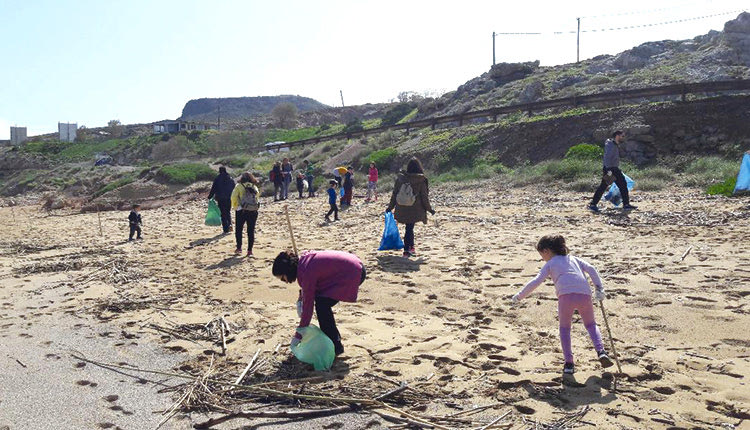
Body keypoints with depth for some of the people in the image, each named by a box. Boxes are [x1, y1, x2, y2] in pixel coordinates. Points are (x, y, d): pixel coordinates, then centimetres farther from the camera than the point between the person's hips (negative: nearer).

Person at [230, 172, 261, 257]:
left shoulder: (239, 186, 0)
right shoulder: (255, 187, 10)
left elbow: (234, 197, -6)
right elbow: (258, 197, 10)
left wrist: (235, 207, 7)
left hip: (241, 211, -3)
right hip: (253, 211, 3)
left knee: (238, 230, 11)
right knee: (251, 231, 7)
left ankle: (239, 248, 8)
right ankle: (250, 250, 5)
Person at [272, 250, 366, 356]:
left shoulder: (307, 272, -22)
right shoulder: (302, 260, 3)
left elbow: (308, 306, -17)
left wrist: (298, 336, -9)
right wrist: (300, 299, 8)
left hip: (354, 274, -10)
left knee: (322, 304, -10)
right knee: (320, 300, 10)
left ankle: (336, 346, 0)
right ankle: (334, 337, 25)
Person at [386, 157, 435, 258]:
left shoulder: (400, 178, -1)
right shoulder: (421, 180, -10)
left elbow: (394, 194, 4)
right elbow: (424, 197, -5)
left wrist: (390, 207, 14)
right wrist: (429, 209, 8)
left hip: (402, 210, 3)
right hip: (414, 210, -3)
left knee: (410, 227, 18)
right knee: (409, 228, 4)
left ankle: (411, 247, 28)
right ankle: (407, 250, 6)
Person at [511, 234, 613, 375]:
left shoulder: (550, 263, 19)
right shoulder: (572, 258, 30)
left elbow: (536, 282, 9)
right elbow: (591, 269, 16)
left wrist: (519, 296, 17)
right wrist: (599, 288, 12)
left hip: (566, 295, -3)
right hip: (584, 295, 3)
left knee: (564, 328, 18)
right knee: (591, 324, 25)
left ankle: (569, 363, 10)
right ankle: (600, 351, 1)